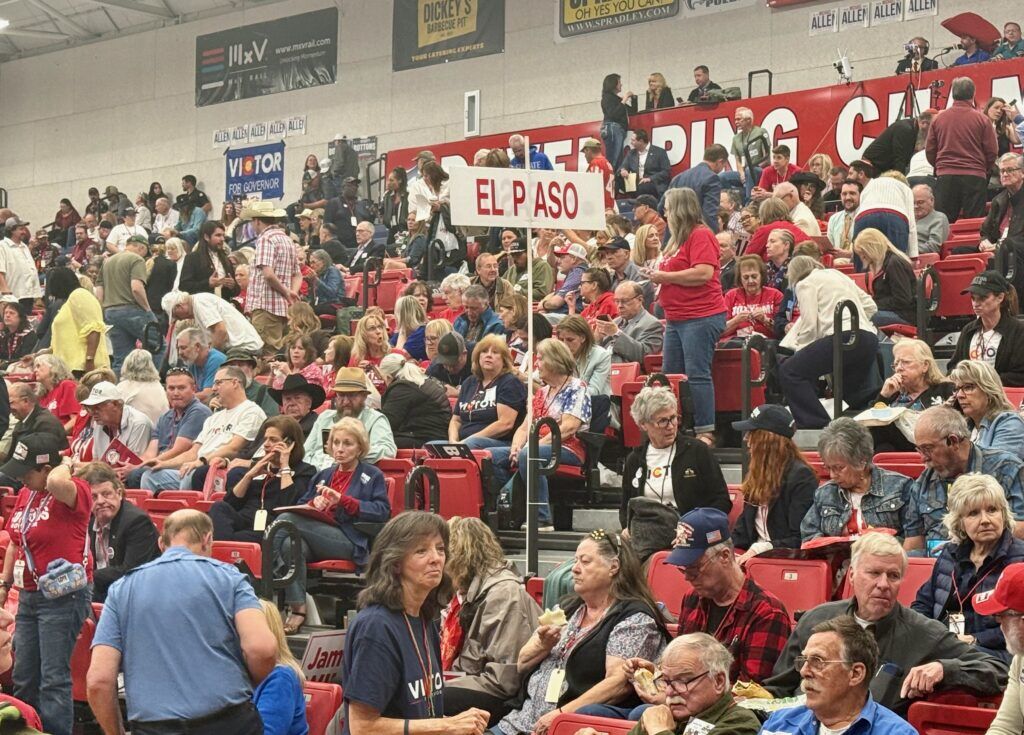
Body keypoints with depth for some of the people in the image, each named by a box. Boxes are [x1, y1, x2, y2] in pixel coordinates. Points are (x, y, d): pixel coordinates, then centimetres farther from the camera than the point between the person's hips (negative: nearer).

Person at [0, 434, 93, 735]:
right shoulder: (25, 494, 8)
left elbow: (56, 483, -42)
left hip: (64, 596, -8)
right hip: (29, 595, 8)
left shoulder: (75, 491, -16)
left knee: (54, 680, -9)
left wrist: (64, 467, -20)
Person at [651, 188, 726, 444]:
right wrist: (660, 277, 11)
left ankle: (705, 432, -10)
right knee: (671, 375, 10)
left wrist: (665, 276, -14)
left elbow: (704, 273, -22)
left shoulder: (700, 235, -10)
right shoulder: (678, 239, 20)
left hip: (700, 317, -10)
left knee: (697, 374, -11)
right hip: (676, 318, 10)